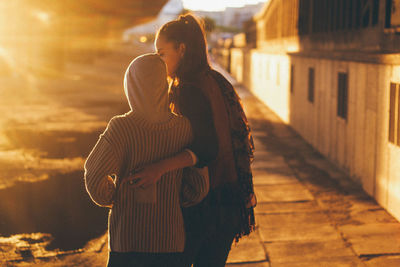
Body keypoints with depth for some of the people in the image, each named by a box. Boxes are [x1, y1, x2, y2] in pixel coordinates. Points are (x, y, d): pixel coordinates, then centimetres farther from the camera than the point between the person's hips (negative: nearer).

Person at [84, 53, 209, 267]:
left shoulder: (121, 128, -14)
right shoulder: (183, 128, -5)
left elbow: (95, 178, -13)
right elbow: (199, 188, -2)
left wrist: (111, 199, 8)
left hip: (128, 240, -3)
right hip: (170, 240, 3)